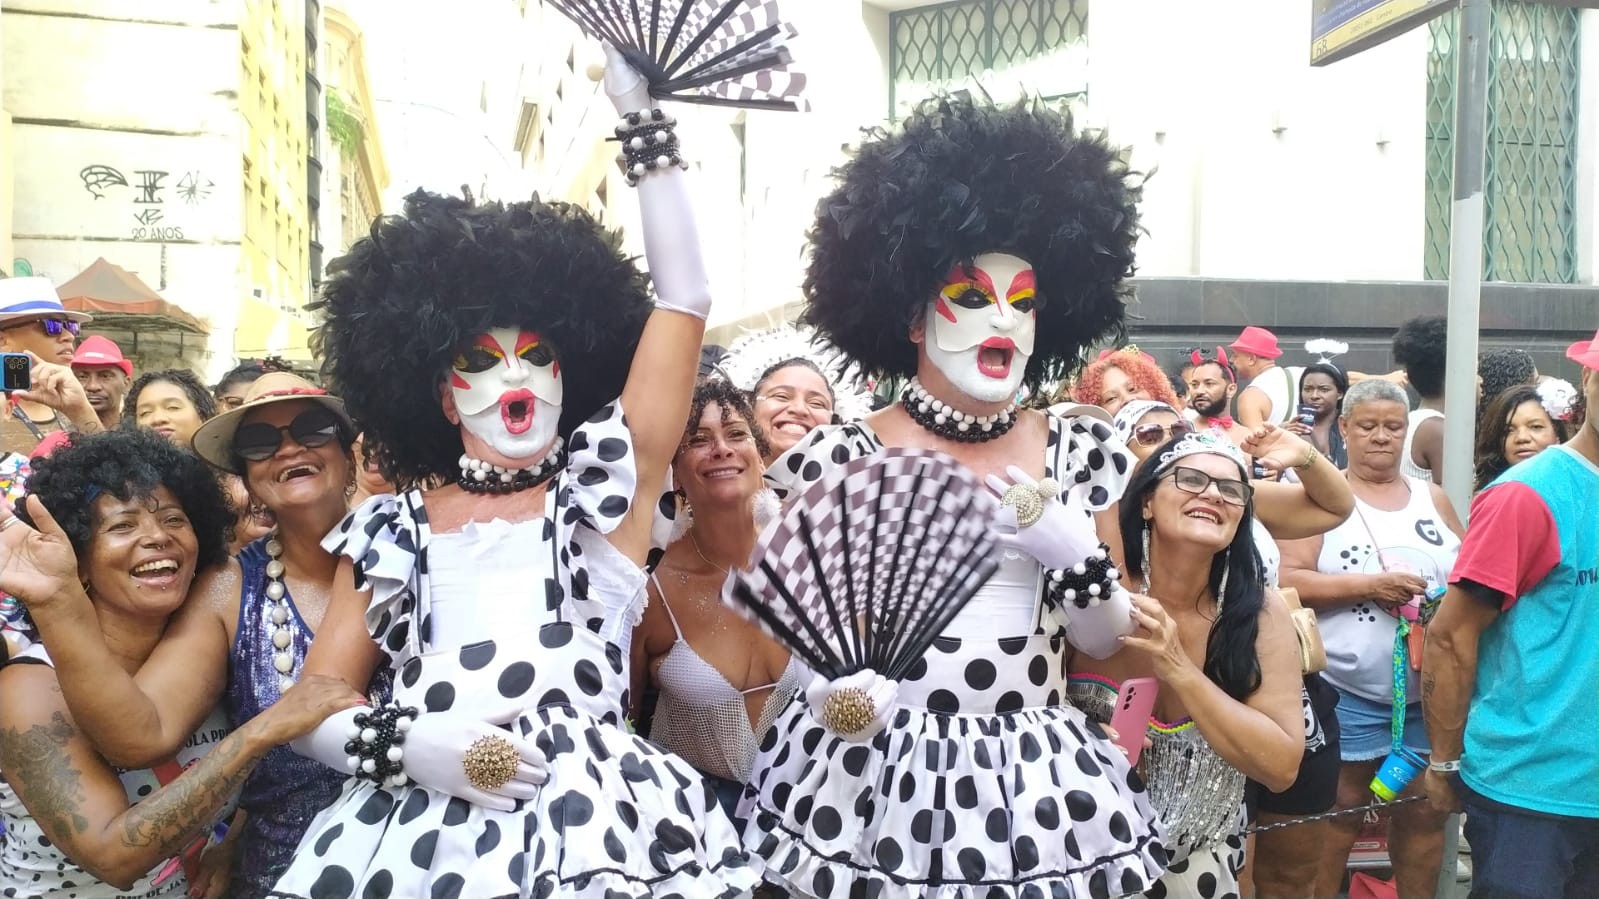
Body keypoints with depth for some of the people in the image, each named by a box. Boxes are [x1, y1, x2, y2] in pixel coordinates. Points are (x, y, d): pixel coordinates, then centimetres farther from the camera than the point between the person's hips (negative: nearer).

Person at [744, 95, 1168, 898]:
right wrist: (828, 689, -19)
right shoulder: (838, 460, -7)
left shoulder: (1082, 452, 2)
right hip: (874, 776, -2)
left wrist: (1068, 552, -13)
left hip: (1037, 784, 3)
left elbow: (1106, 640, 5)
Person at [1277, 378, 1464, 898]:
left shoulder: (1433, 498, 11)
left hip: (1431, 693, 4)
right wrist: (1368, 585, -18)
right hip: (1346, 694, -4)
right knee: (1334, 819, 5)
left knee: (1425, 814, 13)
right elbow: (1285, 580, -12)